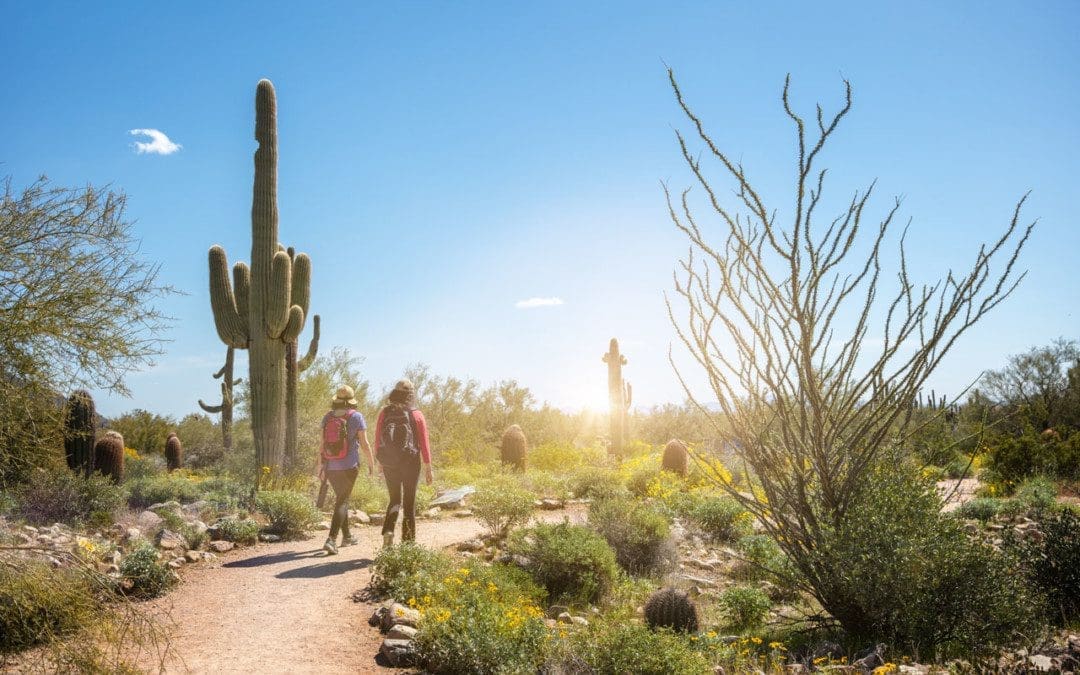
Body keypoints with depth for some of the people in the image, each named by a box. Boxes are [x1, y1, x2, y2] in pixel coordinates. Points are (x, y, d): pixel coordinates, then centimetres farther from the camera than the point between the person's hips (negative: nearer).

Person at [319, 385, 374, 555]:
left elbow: (323, 443, 2)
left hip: (330, 466, 4)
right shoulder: (356, 416, -8)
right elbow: (364, 443, -6)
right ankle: (331, 540, -15)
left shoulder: (327, 417, 3)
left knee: (341, 498, 20)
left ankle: (346, 536, 30)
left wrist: (321, 466, 8)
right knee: (342, 502, -2)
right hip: (349, 466, -4)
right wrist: (371, 463, 6)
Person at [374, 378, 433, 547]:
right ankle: (408, 541, 10)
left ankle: (388, 530, -7)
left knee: (395, 499, 17)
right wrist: (428, 468, 0)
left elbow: (378, 439, 2)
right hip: (410, 462, -2)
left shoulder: (384, 412, 2)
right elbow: (424, 443, -4)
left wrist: (380, 460, 14)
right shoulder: (417, 415, -3)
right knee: (409, 503, 9)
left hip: (388, 462, 2)